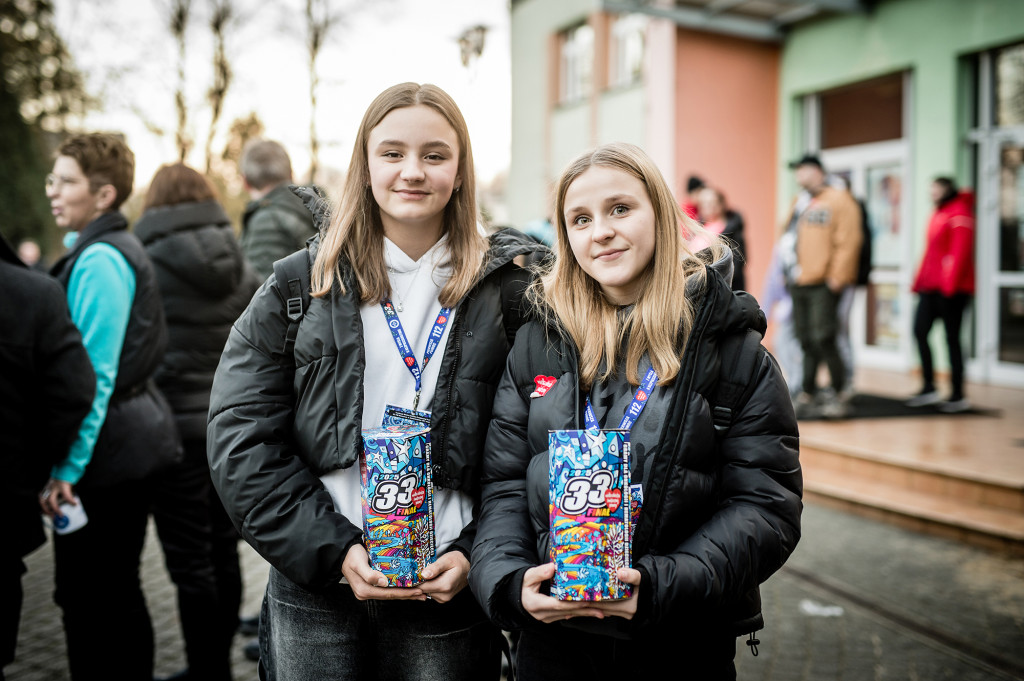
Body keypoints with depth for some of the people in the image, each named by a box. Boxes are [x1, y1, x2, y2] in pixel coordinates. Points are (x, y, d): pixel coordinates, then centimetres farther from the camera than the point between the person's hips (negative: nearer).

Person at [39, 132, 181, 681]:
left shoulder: (99, 261, -16)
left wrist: (66, 468, -21)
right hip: (134, 440, 10)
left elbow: (95, 374, -21)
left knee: (89, 596, -1)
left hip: (106, 451, -10)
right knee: (117, 589, 19)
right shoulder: (117, 249, 15)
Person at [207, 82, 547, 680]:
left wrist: (475, 555, -11)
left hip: (448, 593, 0)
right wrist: (334, 551, -10)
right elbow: (242, 439, -3)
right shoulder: (300, 288, 1)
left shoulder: (507, 290, 0)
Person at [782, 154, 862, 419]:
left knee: (823, 338, -9)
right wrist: (789, 270, 18)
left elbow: (848, 242, -11)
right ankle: (808, 394, 17)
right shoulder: (799, 203, 18)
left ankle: (839, 395, 2)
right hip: (799, 284, 7)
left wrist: (837, 276, -16)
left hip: (823, 285, -7)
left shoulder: (839, 201, -5)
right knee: (806, 342, 10)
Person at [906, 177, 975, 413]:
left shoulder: (960, 214, -10)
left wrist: (951, 283, -22)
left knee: (951, 338, -3)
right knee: (920, 331, 4)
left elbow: (961, 251, -18)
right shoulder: (938, 214, 18)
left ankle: (958, 395, 6)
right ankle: (928, 387, 11)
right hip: (931, 286, 9)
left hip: (951, 289, -9)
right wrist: (919, 281, 17)